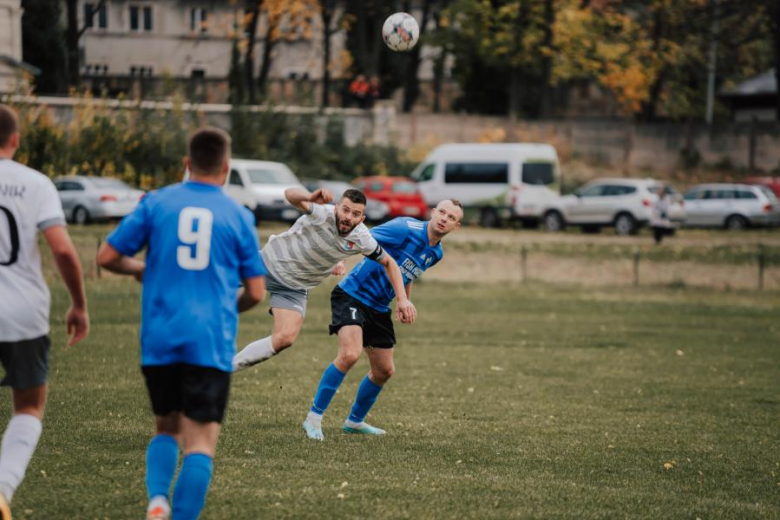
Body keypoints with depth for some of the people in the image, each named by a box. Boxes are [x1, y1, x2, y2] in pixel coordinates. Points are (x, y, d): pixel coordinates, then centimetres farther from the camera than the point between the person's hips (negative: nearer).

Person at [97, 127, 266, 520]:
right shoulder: (238, 217, 4)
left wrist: (140, 269, 23)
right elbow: (255, 293, 4)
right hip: (211, 341, -2)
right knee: (201, 440, -2)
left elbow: (106, 257, 4)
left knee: (166, 428, 19)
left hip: (160, 338, 2)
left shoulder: (156, 203, 4)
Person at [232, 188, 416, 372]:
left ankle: (231, 365, 0)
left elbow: (389, 263, 1)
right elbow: (290, 194, -48)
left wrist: (403, 298, -8)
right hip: (270, 261, -2)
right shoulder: (322, 214, -30)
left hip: (295, 286, 2)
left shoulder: (361, 239, -16)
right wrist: (311, 197, -71)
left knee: (285, 338, -15)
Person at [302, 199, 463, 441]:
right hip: (352, 295, -9)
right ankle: (314, 418, -17)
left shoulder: (436, 253, 8)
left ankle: (355, 421, 36)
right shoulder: (405, 228, -18)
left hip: (379, 308, 9)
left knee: (384, 370, 13)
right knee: (349, 355, -27)